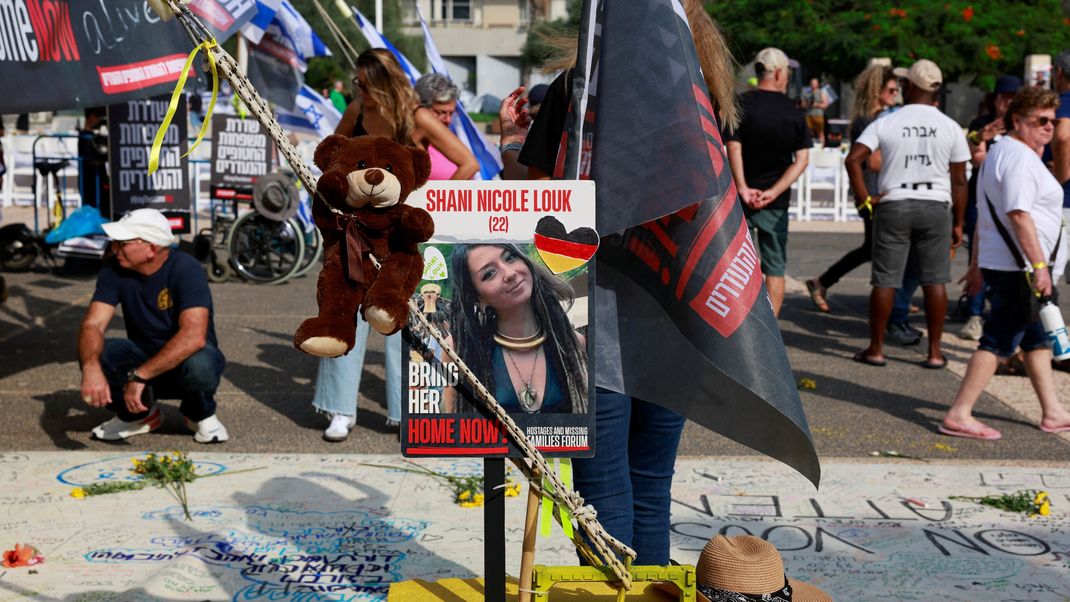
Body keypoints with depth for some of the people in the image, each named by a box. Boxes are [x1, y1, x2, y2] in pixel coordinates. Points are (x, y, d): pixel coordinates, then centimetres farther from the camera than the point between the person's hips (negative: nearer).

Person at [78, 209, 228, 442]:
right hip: (143, 354, 4)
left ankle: (201, 414, -2)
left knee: (200, 364, -38)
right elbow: (93, 325, -19)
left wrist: (138, 376, -41)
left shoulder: (186, 270, -25)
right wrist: (91, 366, -42)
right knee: (93, 355, -23)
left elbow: (193, 337, -37)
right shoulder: (114, 270, -11)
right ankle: (138, 414, 4)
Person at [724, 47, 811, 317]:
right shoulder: (793, 112, 1)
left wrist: (742, 188, -18)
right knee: (774, 269, 7)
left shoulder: (741, 104, -4)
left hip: (740, 199, -1)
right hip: (776, 203, 1)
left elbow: (733, 148, -15)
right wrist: (773, 192, -11)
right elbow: (802, 159, -6)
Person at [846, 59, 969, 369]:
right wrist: (958, 222, 10)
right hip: (936, 207, 1)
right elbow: (959, 181, 3)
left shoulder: (885, 123, -2)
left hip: (893, 206, -1)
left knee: (884, 281, 4)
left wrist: (864, 197, -6)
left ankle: (875, 349, 10)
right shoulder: (951, 127, 2)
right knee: (935, 281, 6)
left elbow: (853, 159, -13)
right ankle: (935, 352, 10)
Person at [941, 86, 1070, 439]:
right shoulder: (1020, 157, -14)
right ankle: (959, 415, -8)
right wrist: (1039, 265, -26)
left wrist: (977, 263, 27)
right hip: (1020, 268, -11)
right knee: (999, 341, -9)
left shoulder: (1000, 153, 19)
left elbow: (986, 213, 23)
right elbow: (1019, 214, -24)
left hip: (997, 262, 11)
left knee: (1037, 339, 16)